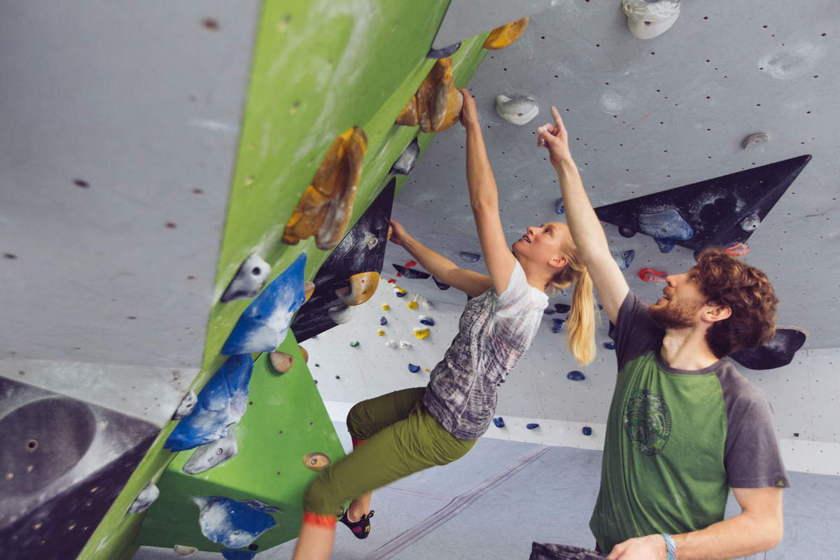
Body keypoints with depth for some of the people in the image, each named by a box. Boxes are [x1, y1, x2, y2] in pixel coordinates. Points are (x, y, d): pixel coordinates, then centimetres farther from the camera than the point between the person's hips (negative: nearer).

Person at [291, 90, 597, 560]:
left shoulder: (521, 297, -26)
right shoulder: (509, 292, 1)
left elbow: (485, 204, -30)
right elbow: (451, 273, 12)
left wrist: (473, 125, -24)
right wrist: (406, 240, 16)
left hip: (442, 431, -10)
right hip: (437, 404, 10)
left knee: (320, 496, -7)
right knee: (359, 417, 34)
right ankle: (360, 512, 49)